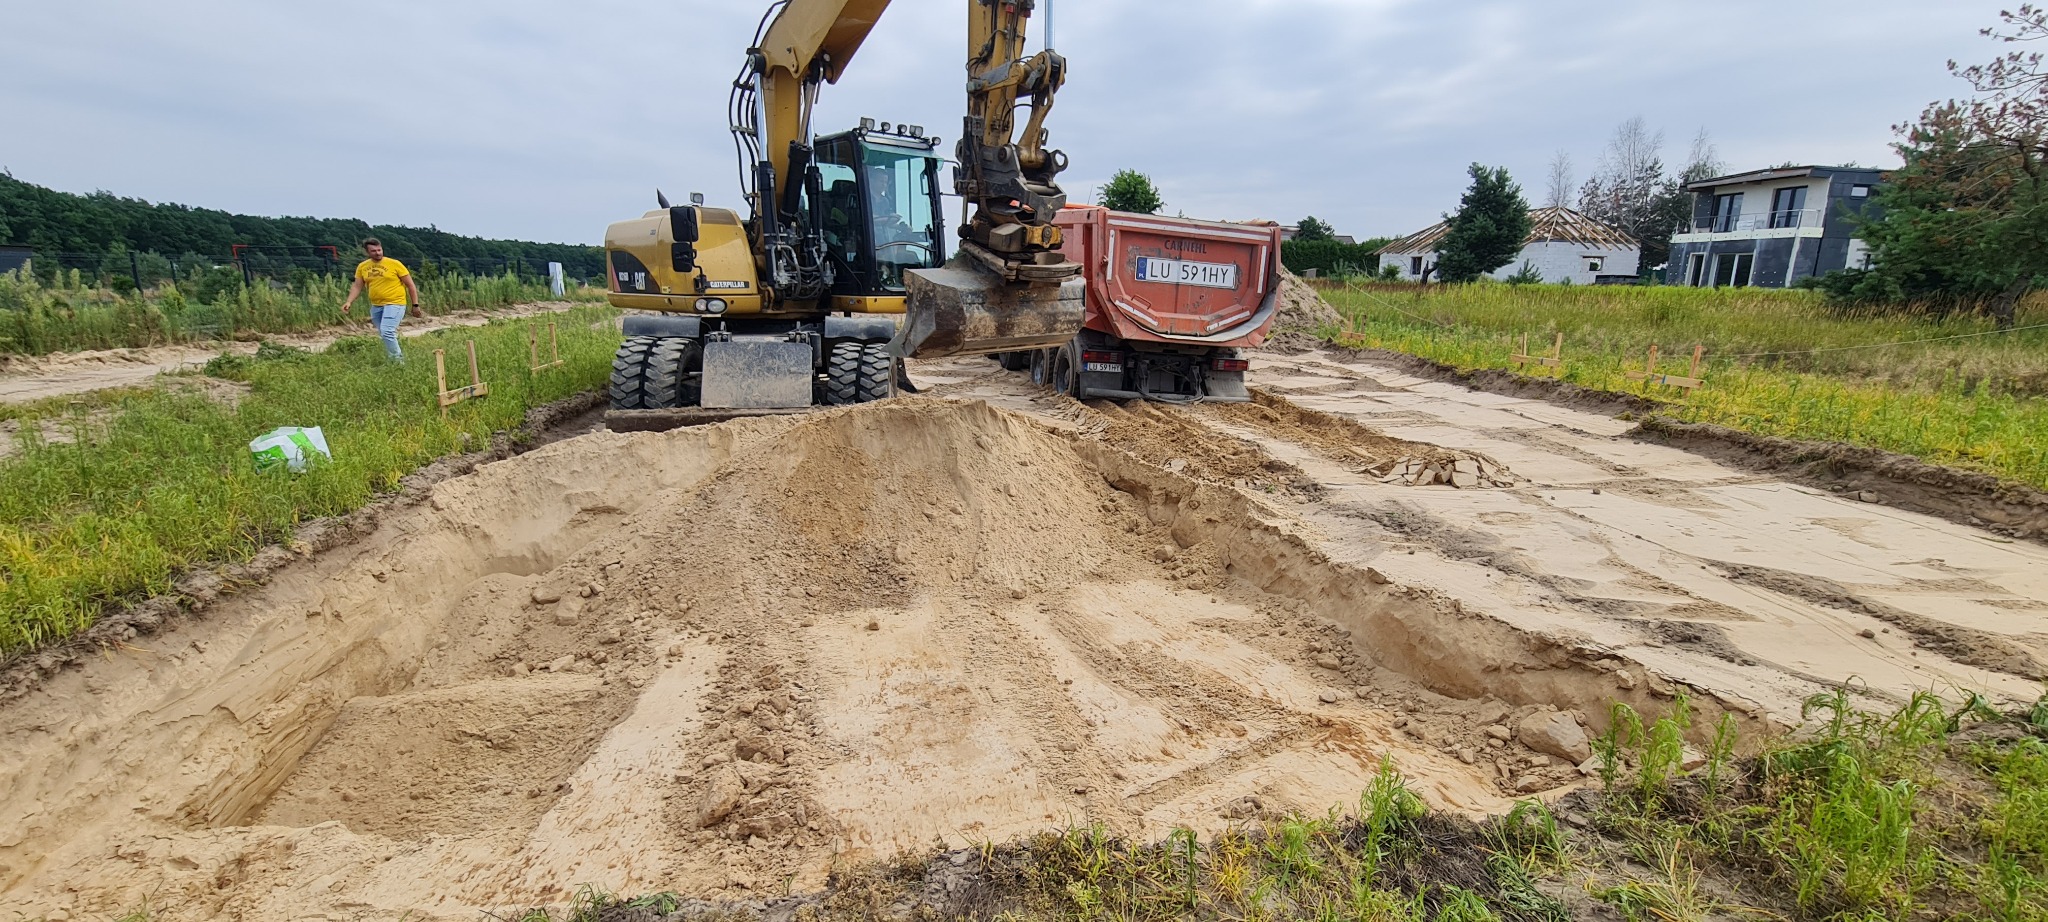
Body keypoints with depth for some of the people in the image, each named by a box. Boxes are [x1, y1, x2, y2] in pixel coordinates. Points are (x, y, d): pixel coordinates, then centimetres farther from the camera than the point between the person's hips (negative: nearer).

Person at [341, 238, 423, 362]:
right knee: (384, 334, 12)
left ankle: (398, 359, -8)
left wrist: (415, 304, -3)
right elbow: (357, 286, 9)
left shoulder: (394, 264, -7)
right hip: (375, 306, 6)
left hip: (394, 304, -6)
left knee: (387, 332, -21)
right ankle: (396, 357, 26)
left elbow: (410, 284, -2)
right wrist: (348, 302, -6)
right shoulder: (362, 266, 6)